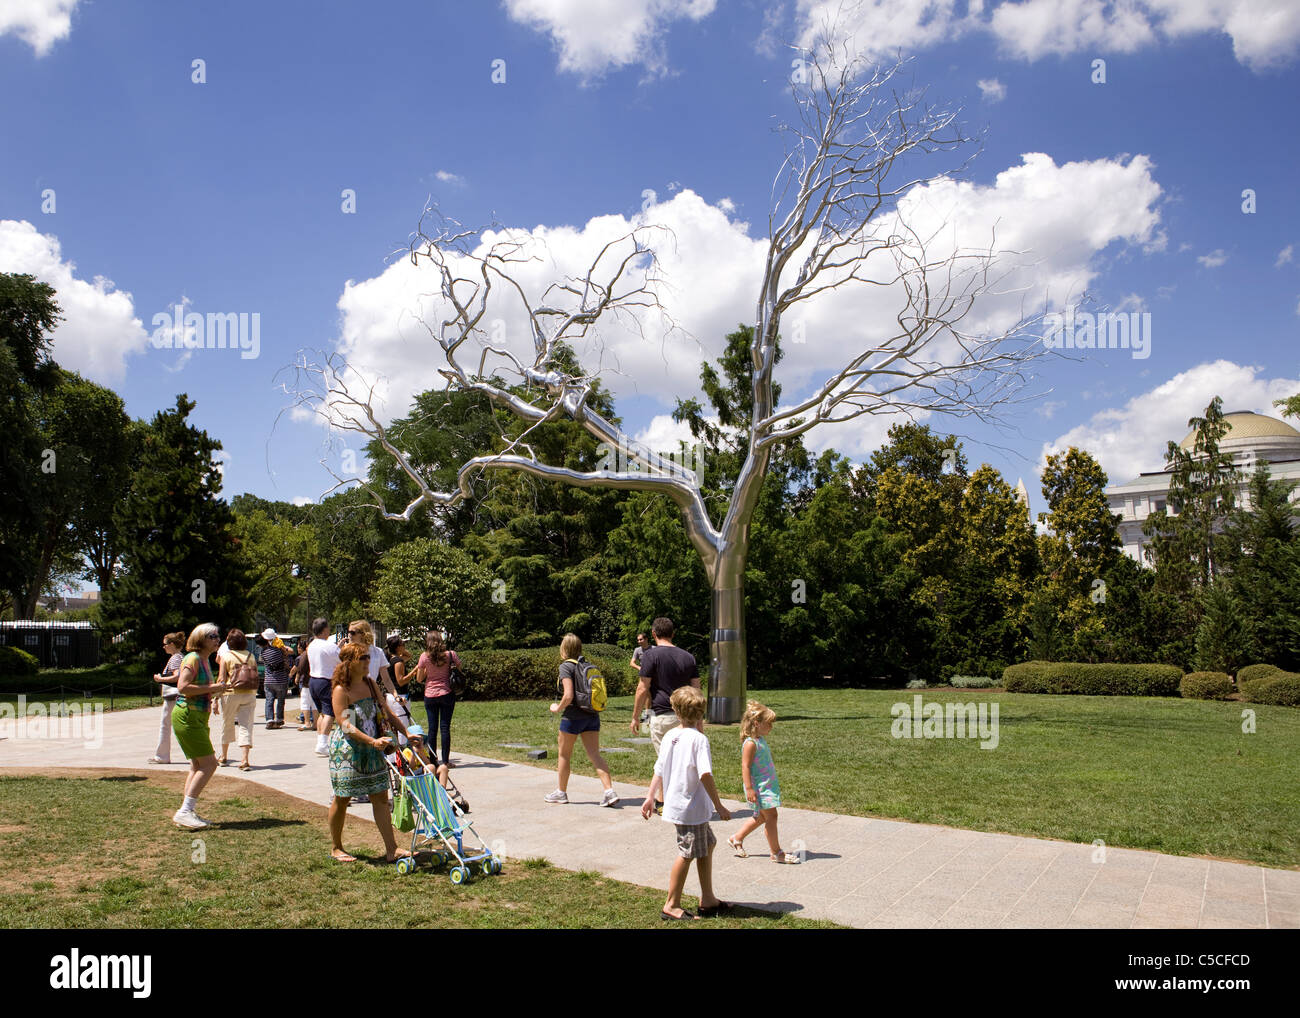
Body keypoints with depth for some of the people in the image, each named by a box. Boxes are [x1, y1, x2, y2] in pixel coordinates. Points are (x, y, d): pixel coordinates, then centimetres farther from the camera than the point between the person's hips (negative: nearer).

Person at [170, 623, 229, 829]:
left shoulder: (205, 660, 17)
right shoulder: (193, 659, -13)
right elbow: (183, 687, -24)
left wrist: (215, 689, 9)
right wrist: (211, 688, -19)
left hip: (198, 717, 10)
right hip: (187, 715, -10)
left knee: (198, 765, 12)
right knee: (209, 763, -13)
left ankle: (188, 812, 16)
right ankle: (185, 811, -11)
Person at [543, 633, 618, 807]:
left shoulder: (566, 666, -11)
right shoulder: (586, 664, 9)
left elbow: (568, 695, -21)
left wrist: (558, 708, -5)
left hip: (573, 716, -6)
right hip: (592, 716, 6)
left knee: (564, 754, 12)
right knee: (594, 755, 3)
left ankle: (561, 792, 25)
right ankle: (609, 790, -11)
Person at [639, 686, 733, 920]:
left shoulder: (670, 736, 5)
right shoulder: (699, 738, -17)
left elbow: (659, 770, 11)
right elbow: (705, 775, -24)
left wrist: (650, 797, 20)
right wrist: (719, 806, -18)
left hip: (676, 803, 9)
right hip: (692, 807, -9)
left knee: (707, 845, 19)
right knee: (687, 854, 1)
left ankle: (708, 900, 27)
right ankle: (672, 905, 11)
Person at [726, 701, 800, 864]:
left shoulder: (761, 740, 11)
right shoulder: (750, 743, -19)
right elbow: (745, 766, -20)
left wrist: (775, 783, 27)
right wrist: (749, 788, -23)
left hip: (767, 785, 10)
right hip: (759, 787, -10)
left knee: (761, 816, 17)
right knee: (771, 816, -5)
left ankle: (736, 838, 29)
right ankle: (776, 853, 5)